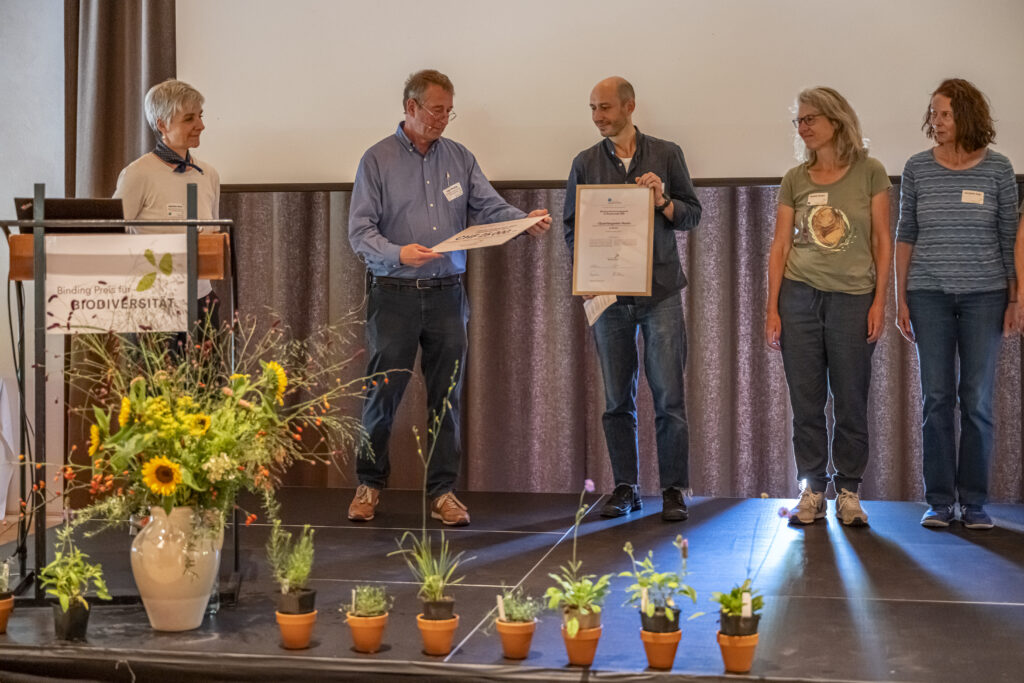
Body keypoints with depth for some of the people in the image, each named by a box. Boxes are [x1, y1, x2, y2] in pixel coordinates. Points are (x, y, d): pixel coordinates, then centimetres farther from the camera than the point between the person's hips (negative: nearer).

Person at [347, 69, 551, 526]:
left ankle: (442, 491, 15)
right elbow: (360, 231, -6)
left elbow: (490, 208, 2)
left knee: (446, 396, 6)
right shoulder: (378, 160, 0)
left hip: (447, 295, 3)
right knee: (383, 391, 2)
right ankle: (369, 484, 19)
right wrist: (398, 253, -24)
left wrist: (527, 223, -17)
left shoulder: (460, 158, 11)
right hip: (395, 295, -3)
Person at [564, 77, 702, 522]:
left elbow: (693, 216, 7)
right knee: (617, 399, 6)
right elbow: (572, 227, 11)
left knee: (668, 396, -4)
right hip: (609, 296, 2)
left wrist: (664, 202, -13)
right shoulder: (585, 163, 10)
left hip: (660, 291, -2)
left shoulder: (666, 155, 6)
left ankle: (673, 489, 4)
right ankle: (625, 488, 14)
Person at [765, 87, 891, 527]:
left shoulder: (869, 173, 2)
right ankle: (812, 492, 13)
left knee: (851, 401, 2)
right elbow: (780, 246, 6)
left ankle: (848, 493, 13)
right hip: (799, 295, 2)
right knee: (806, 402, 4)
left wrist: (879, 301, -5)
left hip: (853, 297, -2)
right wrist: (772, 308, 0)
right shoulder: (795, 180, 7)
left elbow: (882, 241, 2)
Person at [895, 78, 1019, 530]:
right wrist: (900, 299, 3)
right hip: (929, 294, 1)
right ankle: (939, 502, 9)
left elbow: (1009, 237, 5)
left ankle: (975, 503, 10)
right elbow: (905, 236, 6)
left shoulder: (997, 169, 1)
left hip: (983, 294, -1)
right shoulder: (917, 168, 3)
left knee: (977, 400, 1)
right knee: (937, 399, 1)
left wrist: (1014, 298, 1)